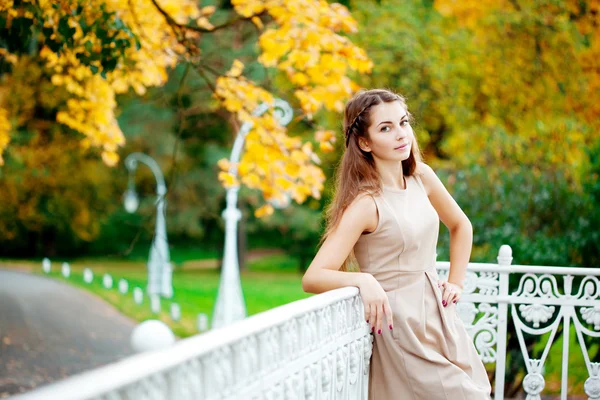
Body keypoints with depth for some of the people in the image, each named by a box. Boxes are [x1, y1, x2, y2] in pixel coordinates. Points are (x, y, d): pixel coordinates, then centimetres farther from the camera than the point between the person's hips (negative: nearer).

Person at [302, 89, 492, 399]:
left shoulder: (421, 176, 1)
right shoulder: (366, 203, -18)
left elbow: (460, 225, 19)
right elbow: (312, 278, -24)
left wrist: (455, 282, 11)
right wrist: (363, 280, -39)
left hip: (440, 317, 7)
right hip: (401, 324, -7)